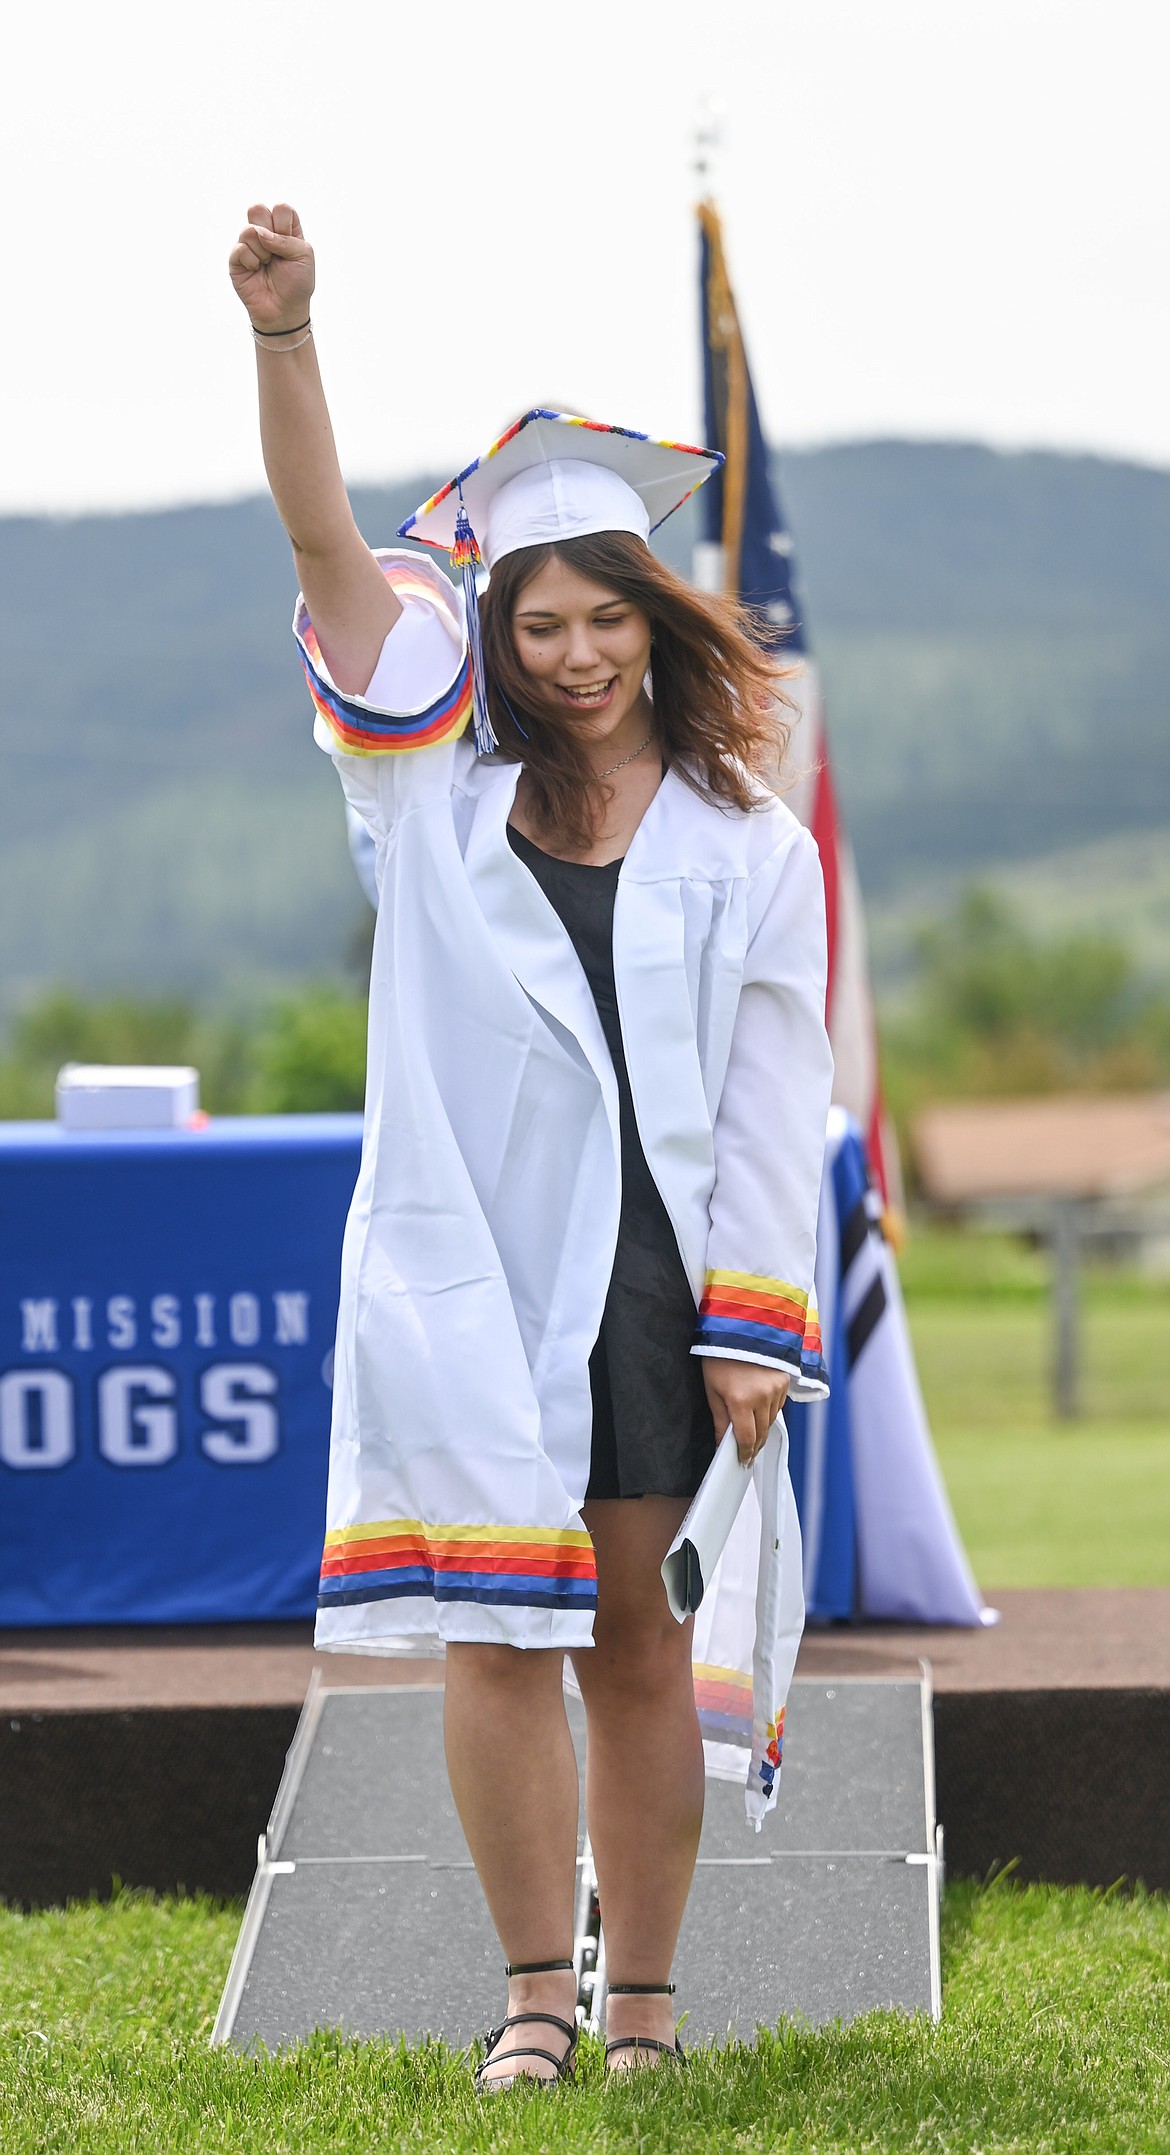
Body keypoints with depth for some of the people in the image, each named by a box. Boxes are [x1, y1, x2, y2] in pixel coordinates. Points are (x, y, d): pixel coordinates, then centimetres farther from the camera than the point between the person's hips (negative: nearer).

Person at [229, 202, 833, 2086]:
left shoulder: (749, 852, 7)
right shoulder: (442, 784, 8)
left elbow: (774, 1113, 4)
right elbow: (325, 543, -2)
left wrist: (751, 1334, -3)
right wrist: (285, 332, -15)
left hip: (654, 1277, 0)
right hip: (465, 1273, 0)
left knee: (635, 1646, 5)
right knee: (499, 1639, -4)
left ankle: (643, 2002, 12)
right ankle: (536, 1992, 4)